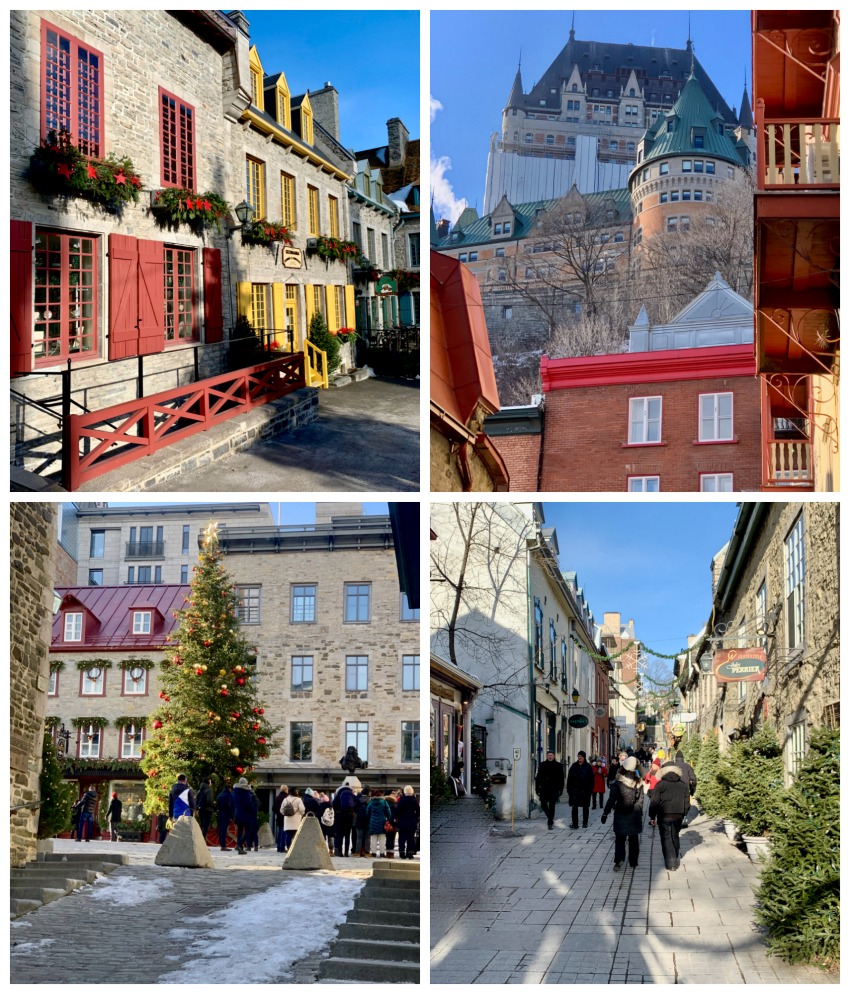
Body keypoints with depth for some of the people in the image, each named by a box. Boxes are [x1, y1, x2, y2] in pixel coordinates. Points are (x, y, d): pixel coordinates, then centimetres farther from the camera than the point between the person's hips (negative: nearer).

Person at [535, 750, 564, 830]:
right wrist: (537, 789, 3)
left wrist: (560, 790, -4)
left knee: (551, 806, -2)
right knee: (543, 805, 1)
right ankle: (550, 818, 24)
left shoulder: (558, 766, 2)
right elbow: (538, 778, 8)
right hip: (544, 789, 2)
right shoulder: (542, 765, 7)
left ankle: (550, 823, 5)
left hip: (554, 789, -2)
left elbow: (561, 779, 2)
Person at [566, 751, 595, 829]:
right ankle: (575, 824, -1)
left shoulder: (588, 767, -3)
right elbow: (569, 778, 5)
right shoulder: (574, 766, 3)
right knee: (574, 807, -2)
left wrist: (590, 790, -10)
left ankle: (585, 823, 21)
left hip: (585, 790, -2)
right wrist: (569, 789, 0)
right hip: (575, 790, 2)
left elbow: (591, 779, -4)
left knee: (585, 807, 10)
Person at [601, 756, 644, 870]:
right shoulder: (638, 782, -2)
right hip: (635, 815, 3)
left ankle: (619, 859, -13)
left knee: (620, 839, 3)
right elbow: (641, 799, 5)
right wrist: (640, 812, 17)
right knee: (634, 839, 15)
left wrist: (605, 813, -7)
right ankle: (633, 861, 20)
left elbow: (611, 799, -13)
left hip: (621, 815, -3)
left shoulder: (618, 783, -14)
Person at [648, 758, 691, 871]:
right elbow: (687, 802, 10)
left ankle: (670, 862, -3)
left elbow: (654, 802, -7)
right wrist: (683, 814, 19)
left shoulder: (660, 784, -7)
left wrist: (652, 816, 1)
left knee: (666, 838, 2)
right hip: (678, 816, 4)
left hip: (664, 816, -4)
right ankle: (675, 860, 29)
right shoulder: (683, 785, 6)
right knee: (675, 837, 19)